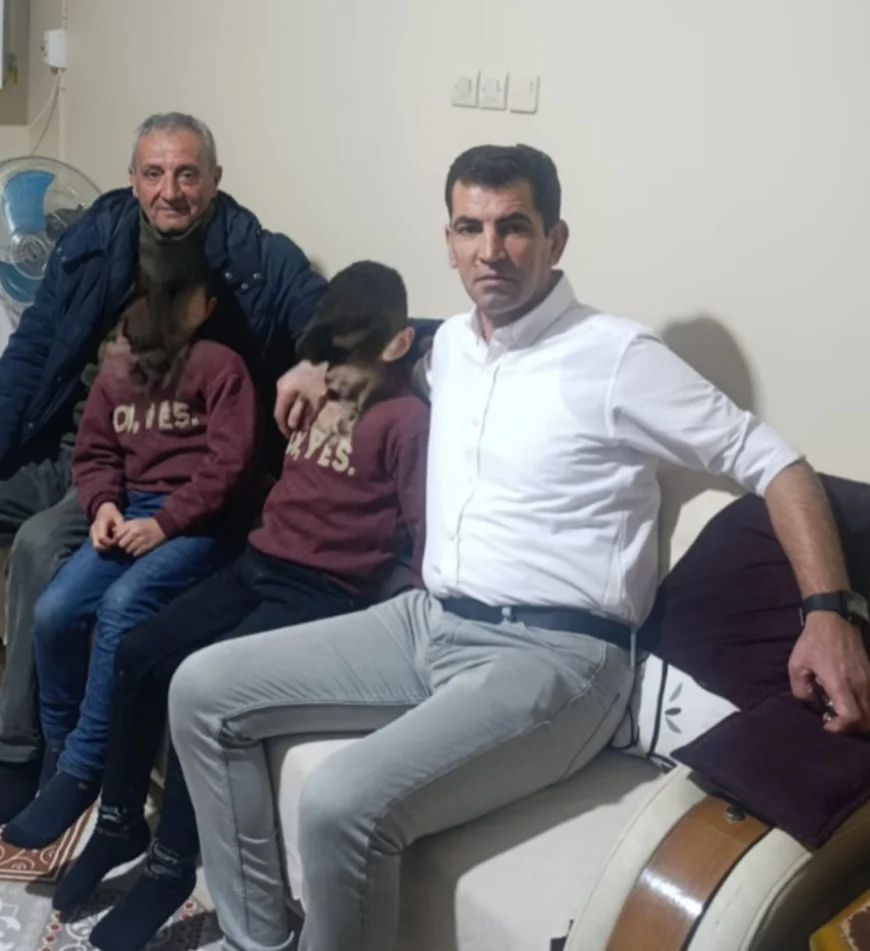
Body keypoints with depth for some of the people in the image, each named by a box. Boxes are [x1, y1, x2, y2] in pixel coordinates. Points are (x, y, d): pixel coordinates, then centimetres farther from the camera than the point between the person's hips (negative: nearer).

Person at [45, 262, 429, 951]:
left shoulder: (408, 420, -9)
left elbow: (427, 532, -13)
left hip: (328, 594, -8)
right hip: (258, 566, 8)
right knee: (138, 656, -5)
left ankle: (171, 865, -5)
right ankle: (121, 823, 12)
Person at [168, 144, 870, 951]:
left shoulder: (616, 357, -8)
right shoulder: (450, 343, 13)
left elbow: (775, 464, -7)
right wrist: (329, 367, 25)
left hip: (552, 657, -7)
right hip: (427, 622, 8)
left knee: (343, 806, -29)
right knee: (203, 689, 2)